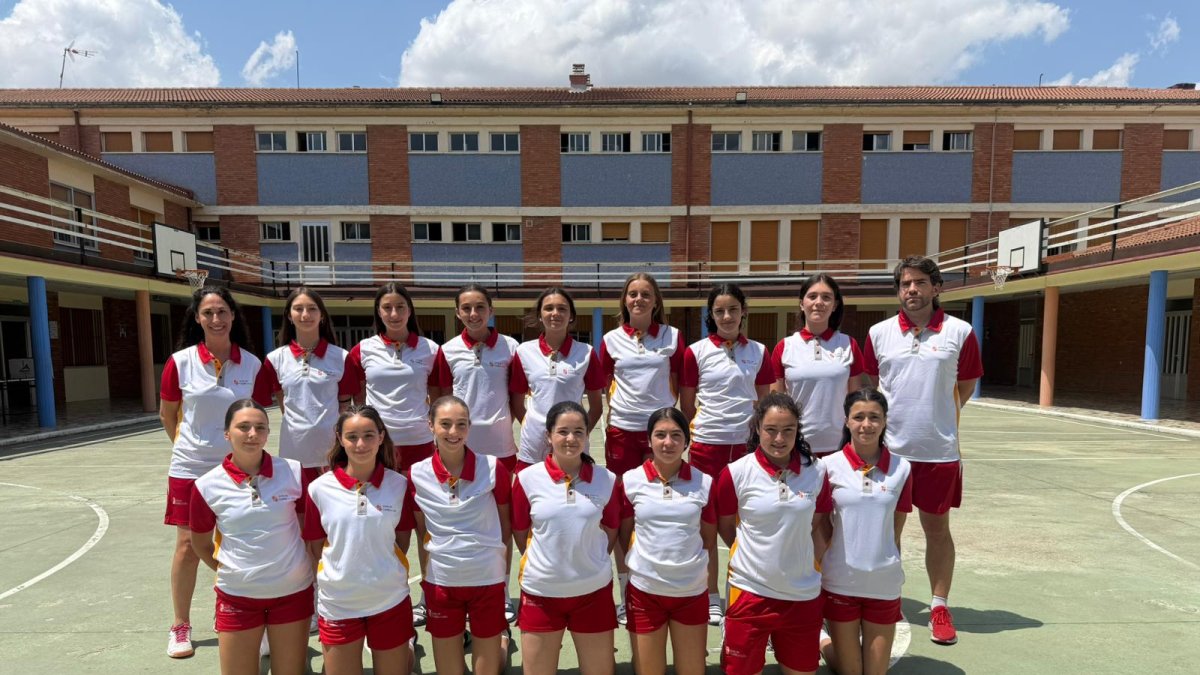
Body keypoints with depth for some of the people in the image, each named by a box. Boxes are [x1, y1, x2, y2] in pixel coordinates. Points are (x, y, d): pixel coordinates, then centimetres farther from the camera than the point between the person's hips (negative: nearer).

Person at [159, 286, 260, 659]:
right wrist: (188, 445, 9)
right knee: (188, 544, 7)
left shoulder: (252, 364, -5)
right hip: (191, 468, -1)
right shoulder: (180, 362, -8)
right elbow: (167, 414, 6)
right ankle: (180, 626, 26)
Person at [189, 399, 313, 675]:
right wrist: (227, 570, 5)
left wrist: (317, 573, 3)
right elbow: (201, 544, 8)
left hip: (293, 591, 0)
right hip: (237, 595, 0)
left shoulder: (293, 472, -9)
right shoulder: (207, 486, -10)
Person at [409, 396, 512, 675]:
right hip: (441, 582, 1)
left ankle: (501, 639, 41)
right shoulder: (417, 474, -9)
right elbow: (421, 531, 5)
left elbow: (505, 522, 1)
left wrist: (487, 552, 3)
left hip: (488, 579, -1)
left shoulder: (493, 468, -13)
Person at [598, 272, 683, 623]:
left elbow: (682, 386, 7)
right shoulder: (612, 340, 4)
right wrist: (604, 422, 5)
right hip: (622, 432, 1)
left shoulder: (672, 337, 3)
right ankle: (626, 596, 21)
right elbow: (601, 387, 11)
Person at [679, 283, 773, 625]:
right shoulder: (697, 352, -1)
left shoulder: (758, 352, 6)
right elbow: (686, 406, 3)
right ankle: (712, 596, 21)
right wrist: (692, 438, 0)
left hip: (746, 444, 2)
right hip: (707, 445, -2)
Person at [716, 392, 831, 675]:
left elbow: (815, 527, 9)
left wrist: (809, 565, 1)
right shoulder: (736, 473, -12)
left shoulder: (816, 472, -3)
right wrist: (756, 557, 3)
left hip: (803, 595, 3)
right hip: (750, 591, -2)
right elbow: (725, 528, 1)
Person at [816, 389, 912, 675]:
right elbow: (821, 528, -2)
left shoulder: (901, 468, -4)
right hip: (840, 582, -2)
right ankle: (820, 643, 41)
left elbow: (895, 531, 5)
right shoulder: (829, 466, -11)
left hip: (885, 583, 2)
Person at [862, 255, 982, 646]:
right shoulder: (879, 333, 2)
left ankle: (940, 607, 27)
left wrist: (941, 413, 4)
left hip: (938, 450, -1)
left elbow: (966, 385, 8)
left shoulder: (960, 332, -3)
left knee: (937, 528, 11)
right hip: (889, 448, 1)